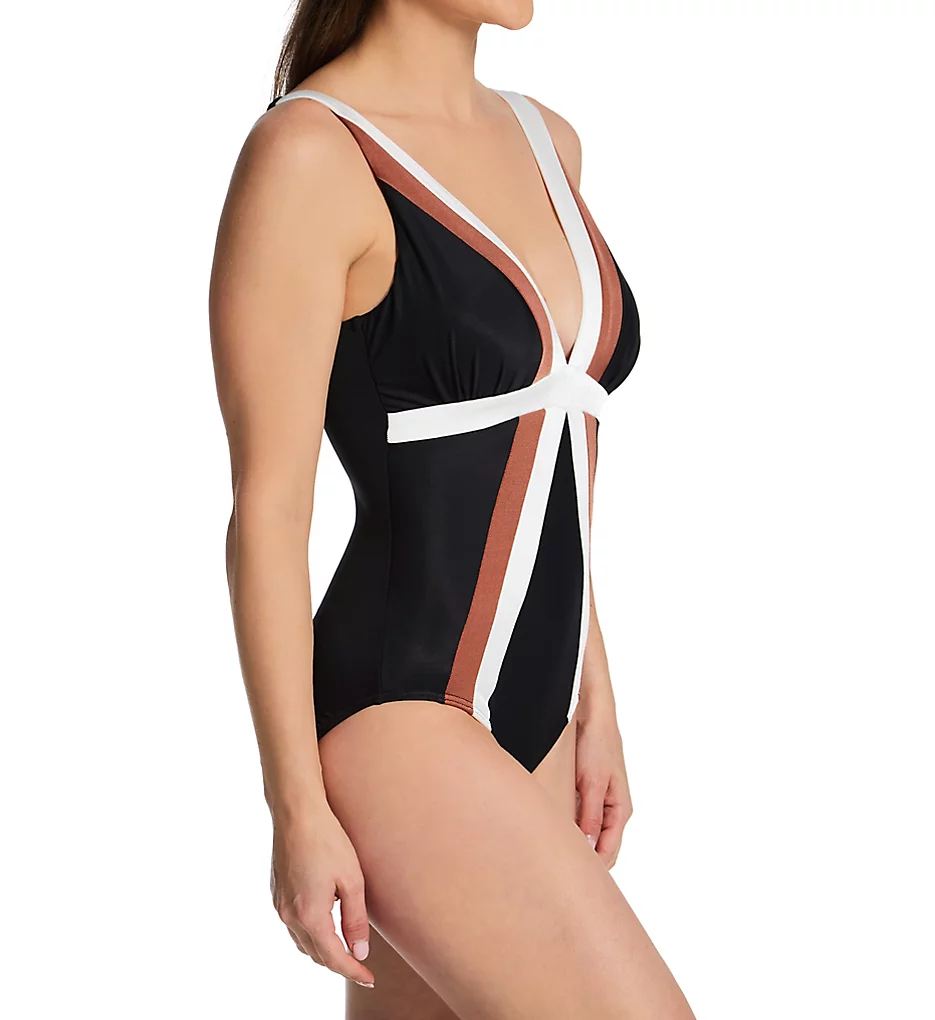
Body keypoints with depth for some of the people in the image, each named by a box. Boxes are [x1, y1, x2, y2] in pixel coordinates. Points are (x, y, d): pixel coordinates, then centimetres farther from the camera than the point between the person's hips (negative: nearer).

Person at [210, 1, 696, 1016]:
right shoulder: (308, 154, -13)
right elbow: (267, 509, -14)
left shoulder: (543, 142, 12)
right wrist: (298, 812, -13)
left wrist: (594, 706, 16)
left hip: (527, 724, 8)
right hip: (394, 735, -8)